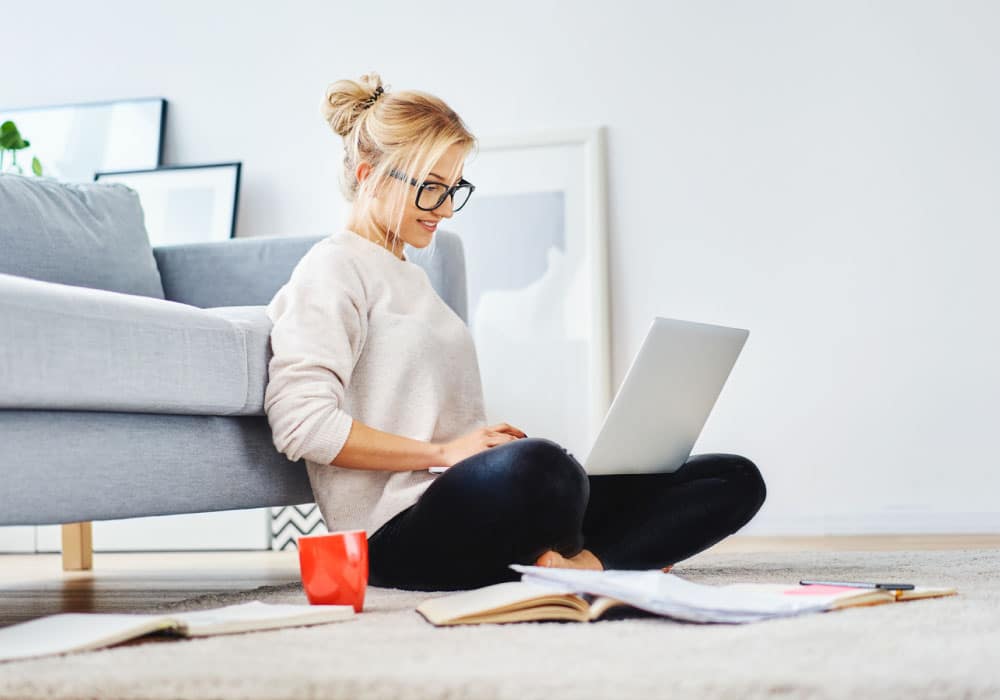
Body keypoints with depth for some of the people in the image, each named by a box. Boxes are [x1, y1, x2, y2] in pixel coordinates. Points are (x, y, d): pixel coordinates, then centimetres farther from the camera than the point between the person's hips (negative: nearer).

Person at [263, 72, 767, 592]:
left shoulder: (410, 277, 27)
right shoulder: (331, 271, 0)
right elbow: (300, 423, -15)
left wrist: (493, 443, 6)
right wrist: (444, 452, -14)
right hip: (400, 532, -9)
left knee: (735, 479, -2)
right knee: (535, 467, -45)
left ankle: (578, 566, -25)